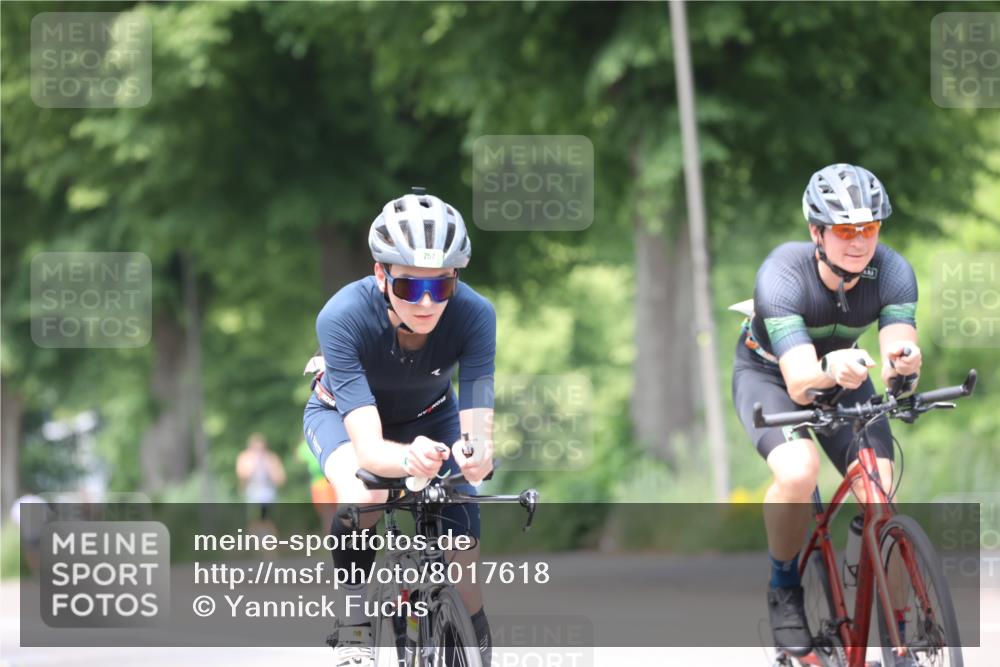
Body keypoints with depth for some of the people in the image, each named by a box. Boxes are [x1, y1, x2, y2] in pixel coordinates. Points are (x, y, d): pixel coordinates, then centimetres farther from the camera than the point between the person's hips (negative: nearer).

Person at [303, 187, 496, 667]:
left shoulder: (474, 315, -34)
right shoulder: (343, 317, -40)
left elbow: (477, 424, -40)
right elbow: (368, 446, -46)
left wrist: (477, 456, -64)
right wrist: (409, 460, -69)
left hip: (429, 418, 2)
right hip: (343, 413, -2)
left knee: (463, 555, -11)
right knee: (364, 500, -35)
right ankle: (354, 626, -17)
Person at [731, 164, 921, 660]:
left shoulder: (892, 272, -26)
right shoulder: (782, 275, -35)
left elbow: (898, 355, -37)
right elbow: (798, 382, -43)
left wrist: (903, 361, -61)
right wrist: (829, 371, -66)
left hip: (843, 376, 3)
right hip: (769, 373, -3)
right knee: (798, 472, -33)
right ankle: (784, 590, -7)